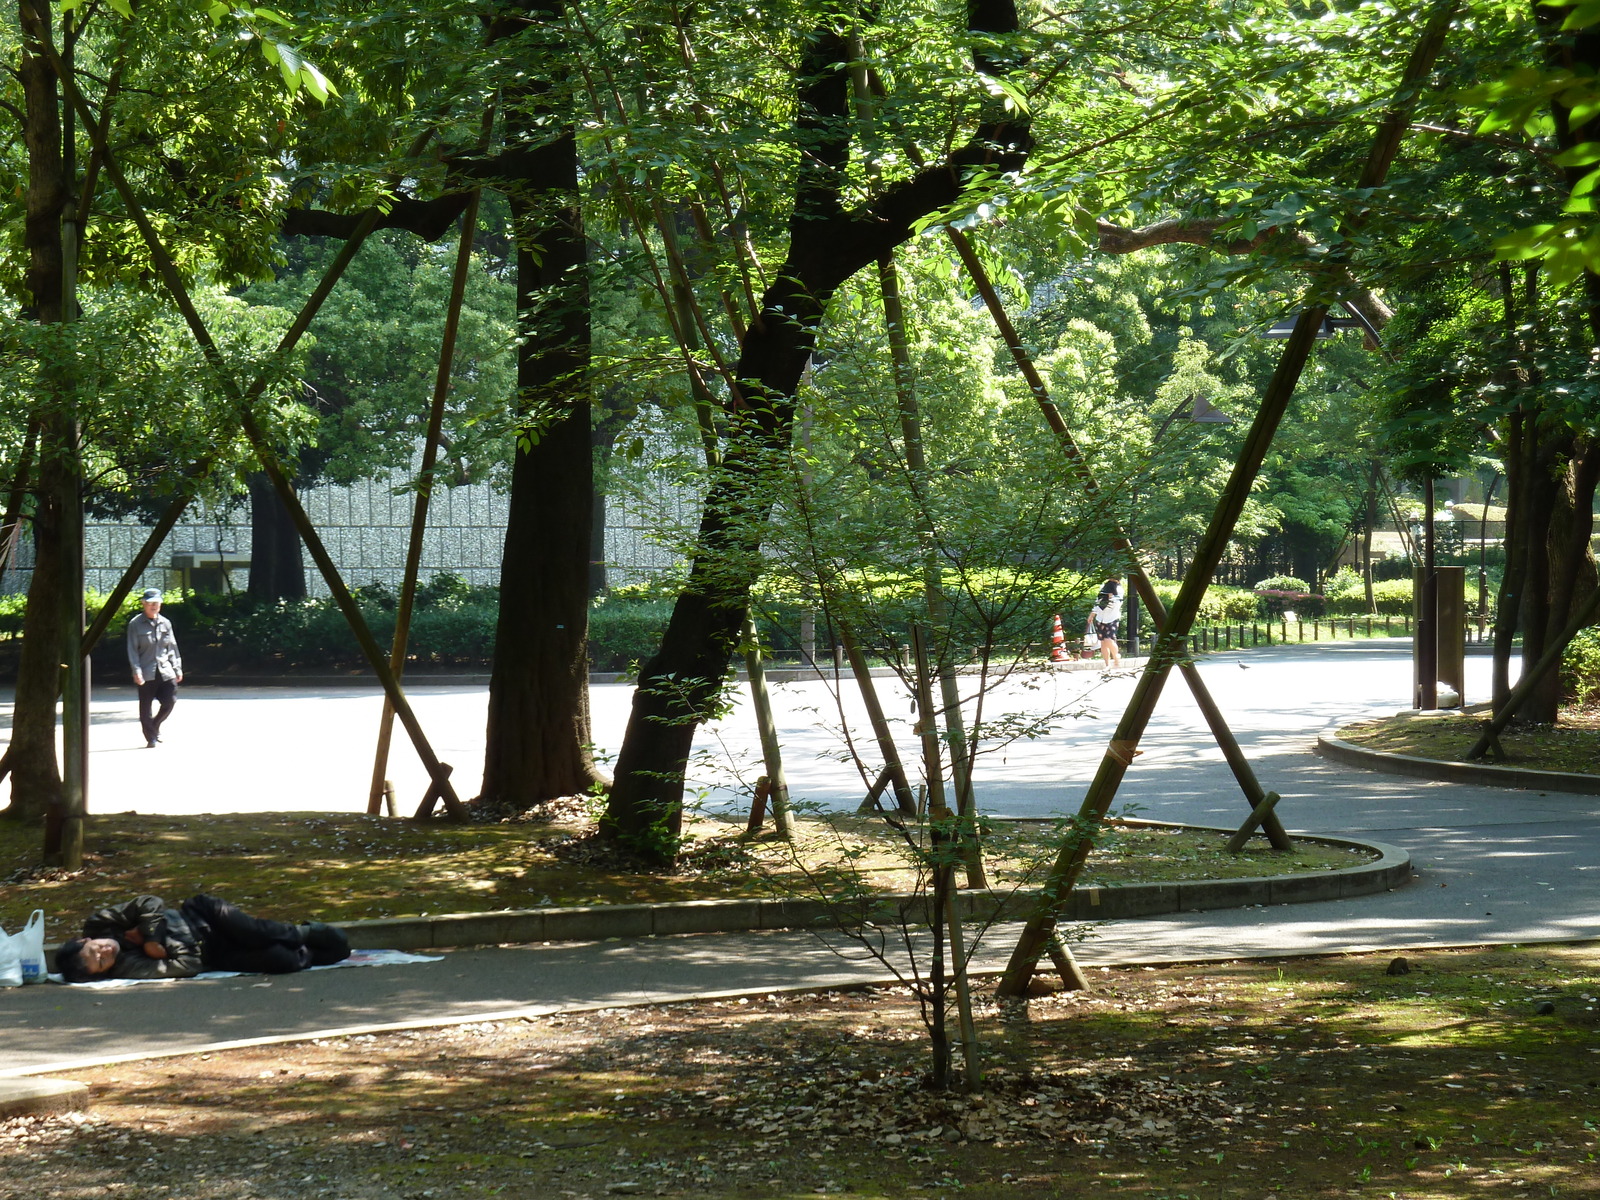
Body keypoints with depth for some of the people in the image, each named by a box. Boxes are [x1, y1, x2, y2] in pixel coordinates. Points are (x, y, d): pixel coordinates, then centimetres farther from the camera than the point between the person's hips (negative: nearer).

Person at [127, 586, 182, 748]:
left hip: (165, 672, 4)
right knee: (146, 708, 0)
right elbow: (132, 650, -7)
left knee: (169, 701, -1)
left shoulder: (165, 623, 10)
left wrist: (177, 669, 12)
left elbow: (172, 648, 15)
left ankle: (155, 726, 25)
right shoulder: (136, 624, -3)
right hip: (146, 674, -4)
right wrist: (137, 671, -15)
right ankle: (151, 738, 12)